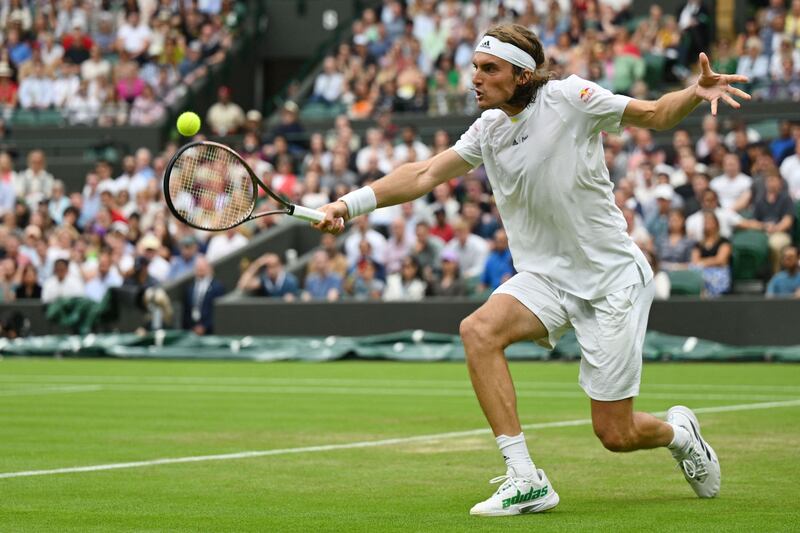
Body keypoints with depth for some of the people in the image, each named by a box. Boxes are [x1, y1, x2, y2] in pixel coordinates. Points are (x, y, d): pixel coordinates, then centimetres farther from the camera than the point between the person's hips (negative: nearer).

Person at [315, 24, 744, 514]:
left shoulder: (569, 97, -12)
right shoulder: (489, 129, 3)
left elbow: (656, 115, -6)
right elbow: (425, 175, 3)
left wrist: (696, 92, -26)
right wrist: (351, 204, -8)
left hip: (611, 277, -5)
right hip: (546, 276, 5)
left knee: (616, 435, -4)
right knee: (480, 329, -28)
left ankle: (678, 432, 34)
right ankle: (525, 481, -24)